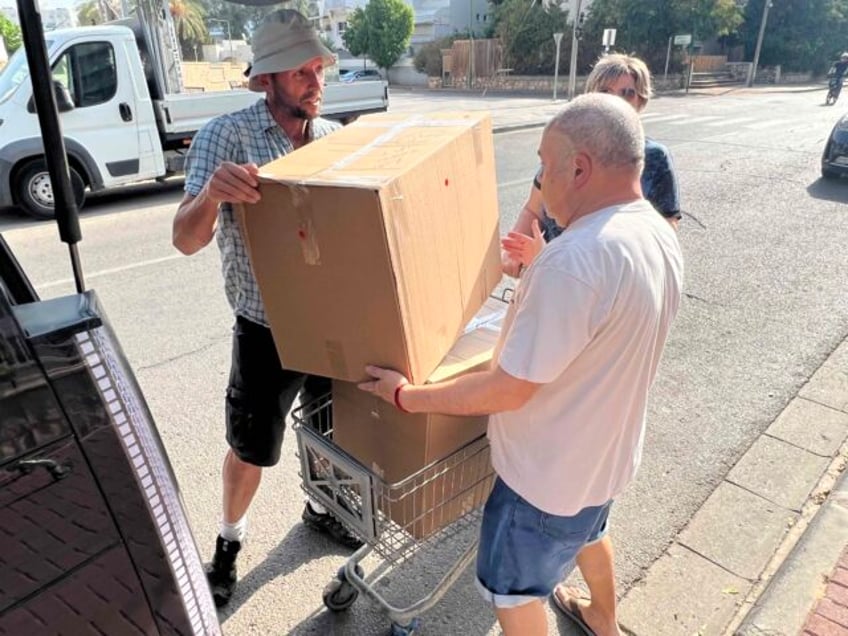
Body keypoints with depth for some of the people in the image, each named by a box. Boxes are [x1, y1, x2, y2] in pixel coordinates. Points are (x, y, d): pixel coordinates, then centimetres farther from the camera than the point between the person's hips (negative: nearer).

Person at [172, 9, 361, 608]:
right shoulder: (226, 136, -13)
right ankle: (230, 537, 43)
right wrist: (212, 192, -41)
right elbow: (187, 240, -20)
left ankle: (320, 506, 52)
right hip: (267, 333, -4)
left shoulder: (336, 136, -1)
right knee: (251, 448, 14)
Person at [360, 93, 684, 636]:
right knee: (588, 532, 36)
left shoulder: (574, 260, -35)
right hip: (609, 448, 9)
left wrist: (407, 396, -18)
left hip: (550, 471, -9)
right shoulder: (661, 235, -4)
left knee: (513, 592, 16)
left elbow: (509, 390, -29)